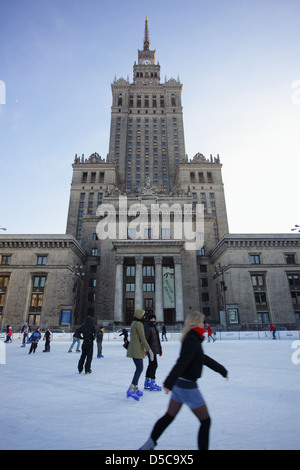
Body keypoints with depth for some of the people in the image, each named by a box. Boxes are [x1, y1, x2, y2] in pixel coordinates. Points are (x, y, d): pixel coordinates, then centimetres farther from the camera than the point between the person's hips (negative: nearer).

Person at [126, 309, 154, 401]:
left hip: (132, 349, 10)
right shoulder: (139, 324, -15)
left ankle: (135, 389, 18)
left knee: (138, 368, 14)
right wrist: (149, 350, -15)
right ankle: (131, 390, -9)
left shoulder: (134, 323, 15)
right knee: (140, 368, -6)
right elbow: (143, 339, -18)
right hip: (137, 350, -10)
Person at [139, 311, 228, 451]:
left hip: (180, 383, 9)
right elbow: (182, 362, -30)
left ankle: (149, 444, 31)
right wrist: (169, 383, -35)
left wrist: (221, 370, 28)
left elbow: (203, 358, 19)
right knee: (205, 421, 10)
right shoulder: (193, 340, -21)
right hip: (188, 386, -9)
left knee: (169, 416, 21)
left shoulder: (191, 339, 8)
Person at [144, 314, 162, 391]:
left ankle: (147, 384, 23)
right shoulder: (147, 327, -13)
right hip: (151, 349, -10)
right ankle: (152, 383, 4)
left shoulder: (154, 327, 17)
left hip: (154, 349, 10)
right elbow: (145, 338, -21)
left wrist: (160, 348, 25)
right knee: (153, 364, -7)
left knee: (151, 365, 14)